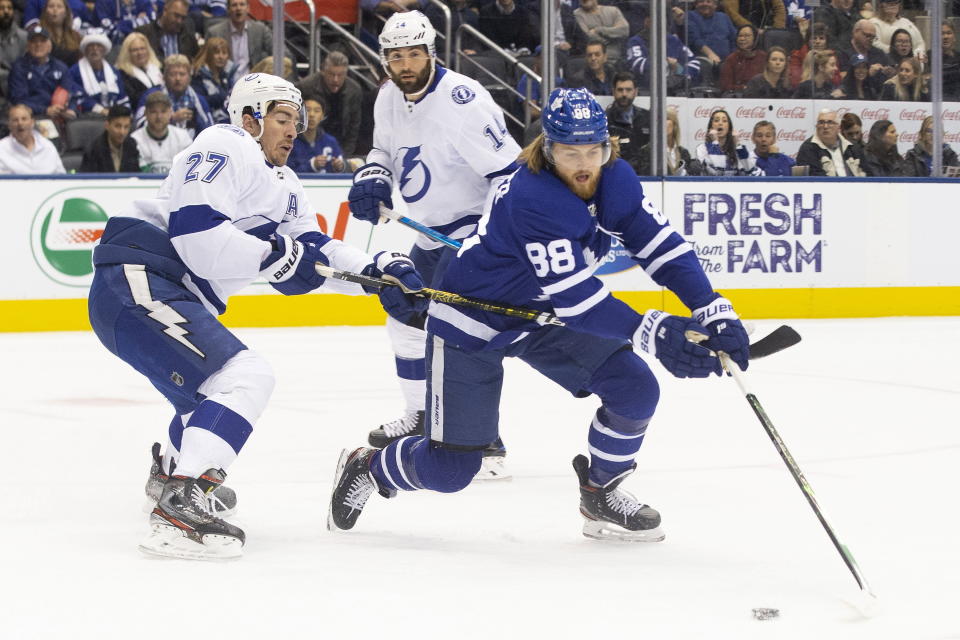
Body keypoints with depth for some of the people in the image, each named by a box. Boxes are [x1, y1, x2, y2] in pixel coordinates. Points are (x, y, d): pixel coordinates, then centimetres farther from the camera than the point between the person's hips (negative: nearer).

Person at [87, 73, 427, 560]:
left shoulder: (282, 186, 24)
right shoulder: (225, 150, -8)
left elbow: (312, 252, 19)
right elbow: (196, 233, -21)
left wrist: (375, 271, 3)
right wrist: (276, 257, -16)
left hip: (179, 299, 11)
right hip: (137, 282, -11)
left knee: (216, 381, 31)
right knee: (244, 377, -22)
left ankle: (170, 473, 53)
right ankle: (180, 508, -34)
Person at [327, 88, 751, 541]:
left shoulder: (614, 180, -13)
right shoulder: (530, 198, -35)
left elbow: (660, 244, -14)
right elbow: (575, 296, -37)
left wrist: (714, 312, -26)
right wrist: (653, 334, -44)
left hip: (544, 316, 7)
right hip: (472, 322, -7)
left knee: (636, 390, -11)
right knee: (449, 470, -3)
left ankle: (601, 495, 13)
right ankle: (365, 467, 28)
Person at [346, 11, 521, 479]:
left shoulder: (461, 100, -25)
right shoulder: (389, 98, 2)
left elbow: (510, 171, -26)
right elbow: (385, 148, 21)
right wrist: (372, 177, -2)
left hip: (476, 227, -10)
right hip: (432, 232, 10)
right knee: (406, 321, 20)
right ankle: (422, 417, 42)